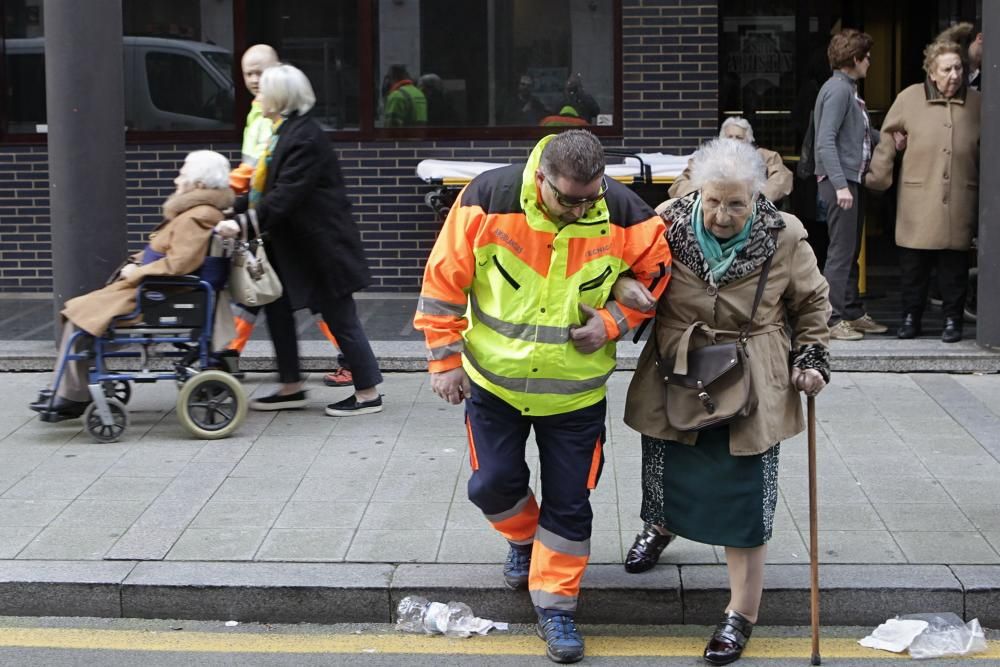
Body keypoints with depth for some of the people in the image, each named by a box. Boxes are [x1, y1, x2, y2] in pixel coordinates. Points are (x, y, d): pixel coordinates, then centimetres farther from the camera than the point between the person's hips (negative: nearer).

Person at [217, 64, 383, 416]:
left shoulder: (305, 138, -20)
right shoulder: (285, 130, 11)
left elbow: (286, 194, -28)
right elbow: (267, 186, 17)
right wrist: (235, 210, 11)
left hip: (320, 243, -10)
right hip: (291, 244, 10)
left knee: (339, 317, -2)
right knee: (277, 307, 13)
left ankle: (368, 393, 8)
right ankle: (291, 387, 22)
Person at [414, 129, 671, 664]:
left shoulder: (623, 213, -17)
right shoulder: (489, 198, -20)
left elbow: (657, 270, -1)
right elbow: (444, 279, -10)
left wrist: (614, 320, -16)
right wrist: (444, 359, -7)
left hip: (575, 392, 0)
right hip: (493, 381, 0)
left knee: (569, 503, 5)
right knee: (493, 485, 10)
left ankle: (555, 605, 21)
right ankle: (523, 538, 43)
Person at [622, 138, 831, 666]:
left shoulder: (784, 237, -11)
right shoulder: (667, 225, -12)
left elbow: (811, 302, 6)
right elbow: (629, 274, 3)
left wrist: (811, 357, 0)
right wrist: (627, 287, -18)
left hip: (751, 393, -1)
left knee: (744, 500, 0)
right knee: (668, 477, 19)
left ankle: (742, 613, 14)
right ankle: (661, 526, 56)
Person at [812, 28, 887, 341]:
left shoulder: (849, 90, 16)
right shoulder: (837, 90, -14)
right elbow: (826, 141, -21)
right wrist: (840, 185, -25)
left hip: (852, 180, 10)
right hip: (839, 180, -10)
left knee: (851, 251, 16)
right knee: (841, 252, -7)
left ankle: (853, 313, 24)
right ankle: (833, 319, -2)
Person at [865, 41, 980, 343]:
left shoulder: (976, 103, 6)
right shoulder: (910, 98, 2)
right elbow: (889, 139, 7)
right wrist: (879, 177, 2)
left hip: (960, 200, 1)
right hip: (918, 197, -1)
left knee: (955, 262, 4)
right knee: (913, 262, 3)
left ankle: (952, 319, 16)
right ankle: (911, 317, 17)